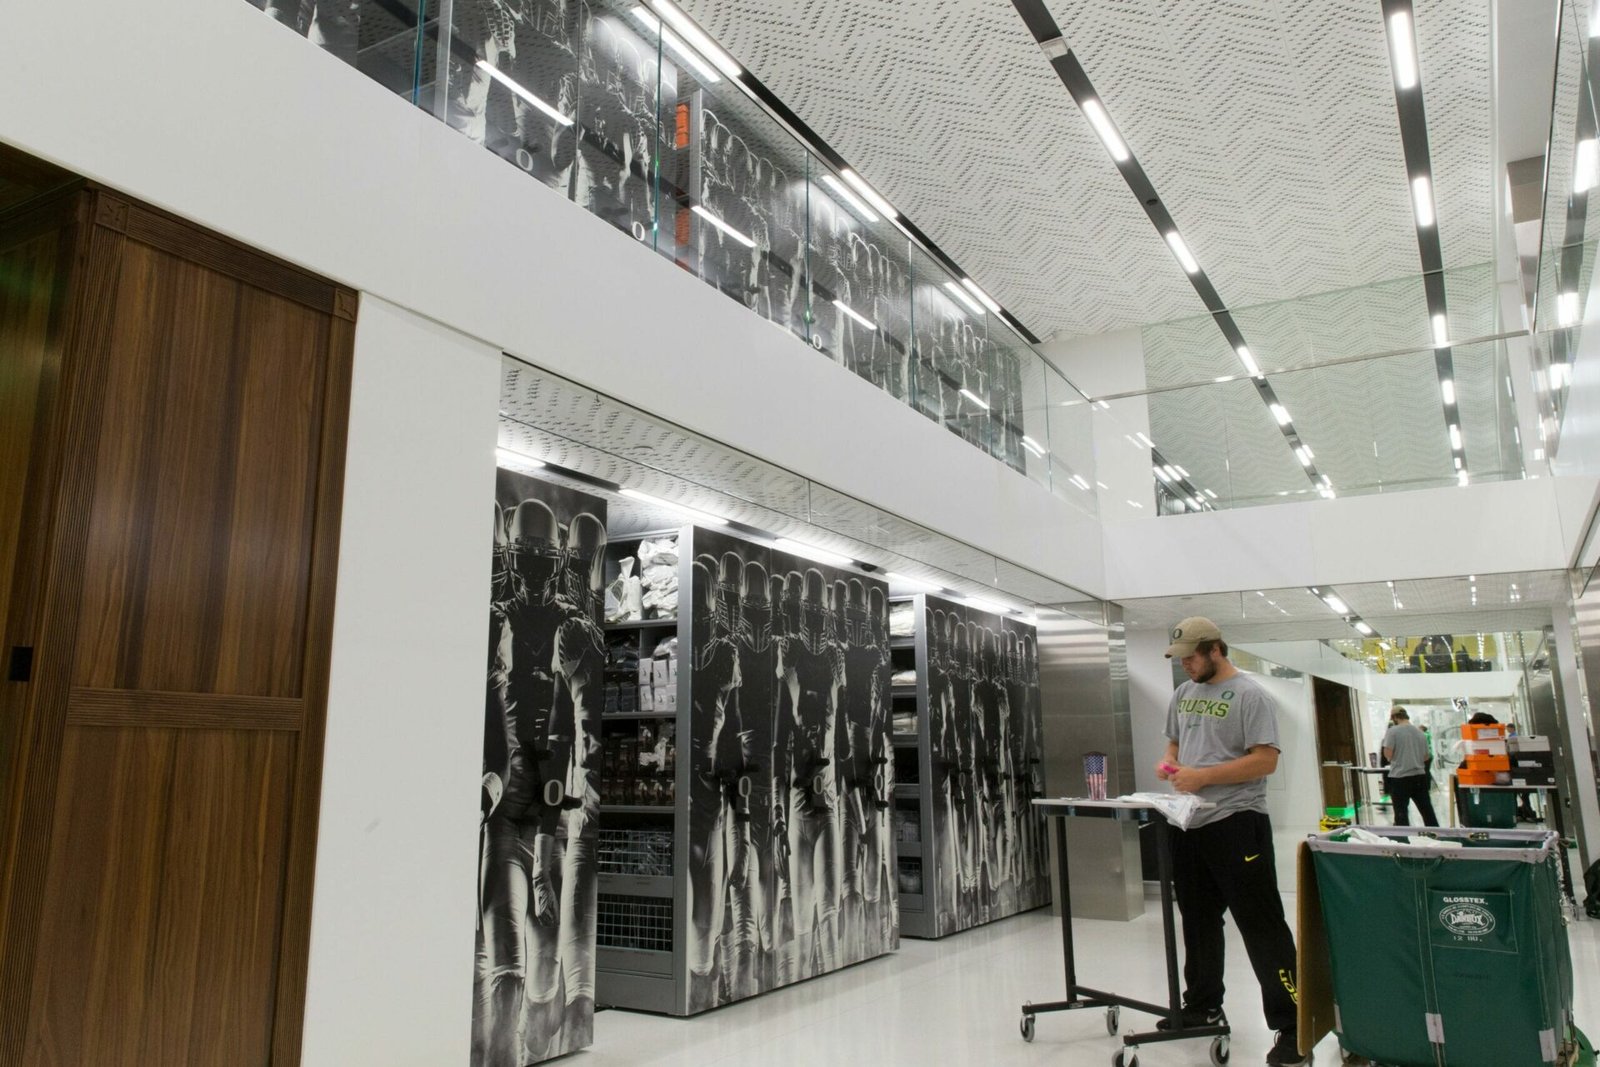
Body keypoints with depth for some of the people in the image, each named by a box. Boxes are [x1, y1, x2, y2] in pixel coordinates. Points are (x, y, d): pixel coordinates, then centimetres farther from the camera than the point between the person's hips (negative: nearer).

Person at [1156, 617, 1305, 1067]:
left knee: (1261, 926, -5)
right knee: (1198, 920, 18)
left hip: (1236, 824, -8)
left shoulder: (1249, 694, -10)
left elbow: (1266, 760, -17)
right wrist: (1168, 764, 2)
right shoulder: (1183, 693, 13)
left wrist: (1202, 776, -19)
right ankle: (1202, 1006, 33)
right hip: (1189, 823, 8)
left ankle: (1294, 1028, 3)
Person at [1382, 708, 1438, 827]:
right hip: (1419, 776, 5)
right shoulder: (1421, 733, 8)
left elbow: (1388, 754, -14)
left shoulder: (1392, 731, -9)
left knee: (1401, 813, -1)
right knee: (1427, 810, 14)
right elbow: (1426, 757, 13)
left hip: (1399, 778, -5)